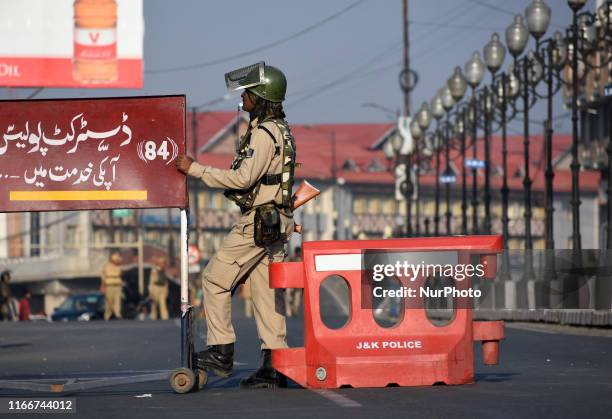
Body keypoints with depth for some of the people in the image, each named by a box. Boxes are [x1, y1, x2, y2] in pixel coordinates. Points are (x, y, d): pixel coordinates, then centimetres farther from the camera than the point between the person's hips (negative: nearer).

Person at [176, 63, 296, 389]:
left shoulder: (264, 134, -16)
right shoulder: (280, 130, 16)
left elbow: (243, 178, -22)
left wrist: (195, 169, -16)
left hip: (257, 222, -10)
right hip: (276, 221, 10)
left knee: (215, 278, -3)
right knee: (266, 289, 8)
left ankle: (220, 353, -2)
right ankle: (274, 367, 5)